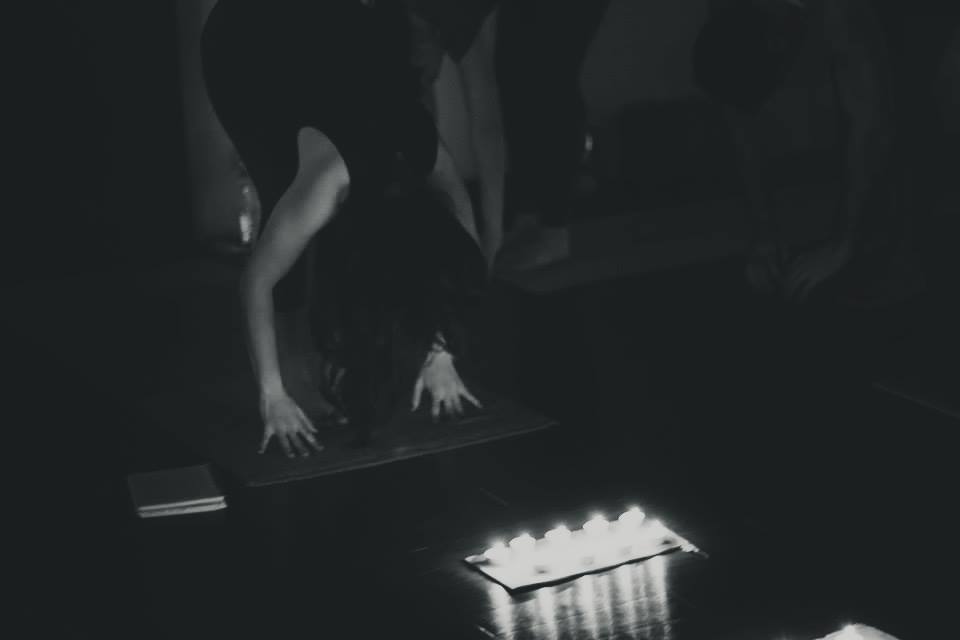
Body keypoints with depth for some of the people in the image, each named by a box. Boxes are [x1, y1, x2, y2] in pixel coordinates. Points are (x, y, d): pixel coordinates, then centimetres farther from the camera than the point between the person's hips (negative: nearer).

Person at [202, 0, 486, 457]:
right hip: (247, 41, -4)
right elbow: (256, 281, -32)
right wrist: (272, 395, -32)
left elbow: (459, 248, -6)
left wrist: (440, 353, -10)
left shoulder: (429, 165, -24)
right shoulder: (330, 183, -38)